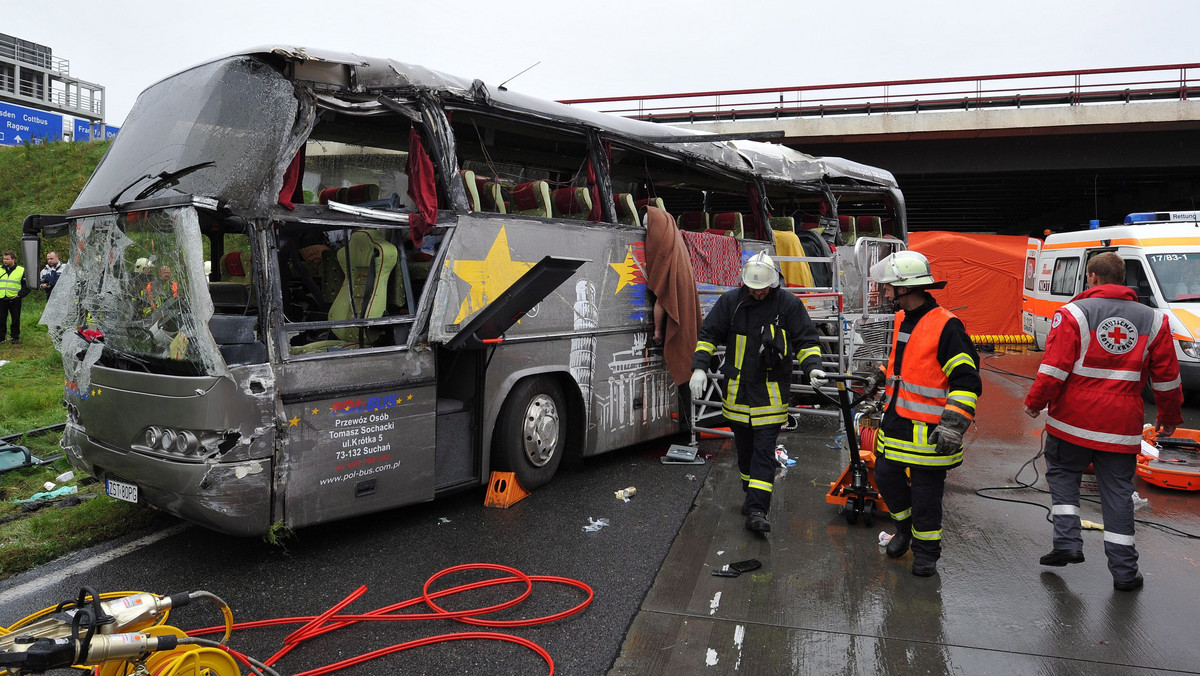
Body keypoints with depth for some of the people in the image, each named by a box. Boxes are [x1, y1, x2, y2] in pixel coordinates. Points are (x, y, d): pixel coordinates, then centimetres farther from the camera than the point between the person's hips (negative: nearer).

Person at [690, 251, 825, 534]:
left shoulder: (789, 304, -5)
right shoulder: (731, 301, -1)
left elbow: (806, 341, 2)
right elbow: (709, 334, 5)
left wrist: (812, 367, -15)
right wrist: (699, 367, -7)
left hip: (771, 393, -3)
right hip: (737, 390, 3)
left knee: (764, 450, -8)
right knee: (744, 446, 15)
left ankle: (756, 510, -8)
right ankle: (753, 497, 33)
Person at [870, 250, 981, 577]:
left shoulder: (946, 326, -18)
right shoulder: (902, 319, 9)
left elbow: (967, 380, -19)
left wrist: (953, 426, -24)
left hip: (928, 431, -8)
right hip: (896, 422, 8)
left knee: (926, 493, 4)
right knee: (886, 477, 14)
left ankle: (926, 551, 22)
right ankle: (905, 528, 37)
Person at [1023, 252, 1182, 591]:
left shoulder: (1073, 313, -8)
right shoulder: (1153, 320, 6)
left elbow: (1054, 368, -13)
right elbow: (1167, 377, 11)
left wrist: (1035, 402, 0)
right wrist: (1169, 416, 24)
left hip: (1073, 421, -3)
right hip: (1122, 425, 3)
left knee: (1062, 474, 18)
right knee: (1118, 491, 9)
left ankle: (1067, 541, 8)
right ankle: (1124, 571, 14)